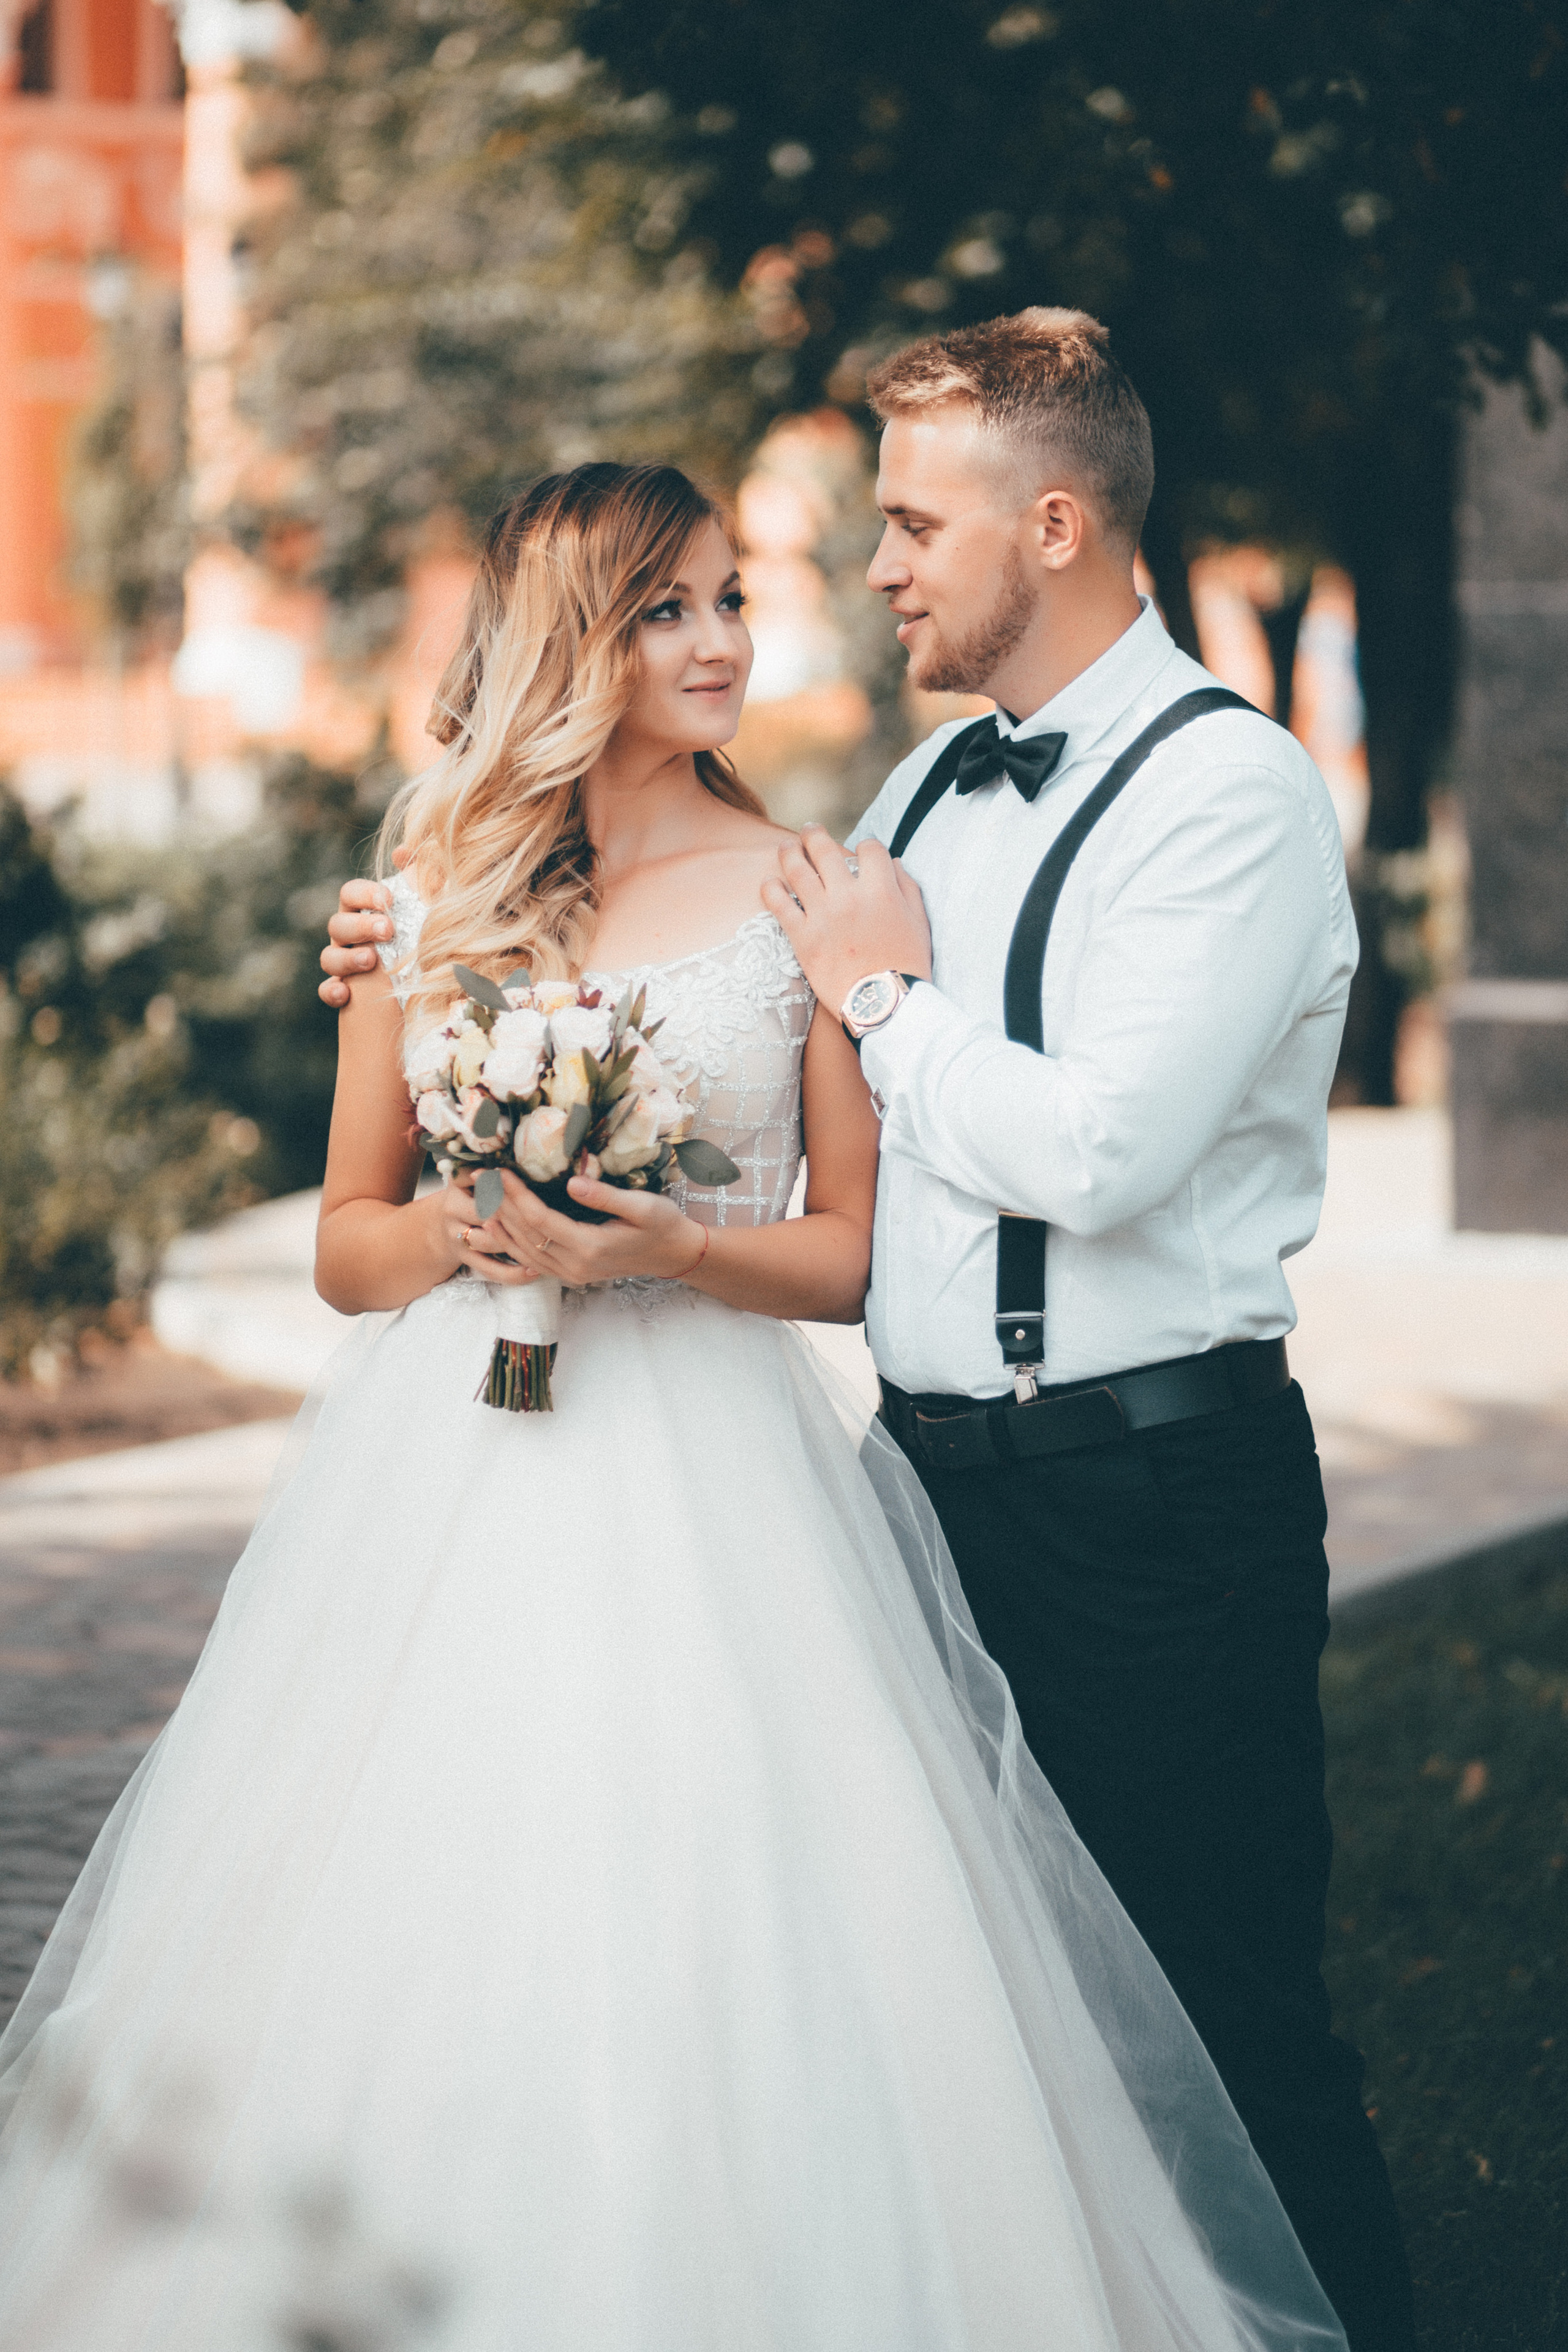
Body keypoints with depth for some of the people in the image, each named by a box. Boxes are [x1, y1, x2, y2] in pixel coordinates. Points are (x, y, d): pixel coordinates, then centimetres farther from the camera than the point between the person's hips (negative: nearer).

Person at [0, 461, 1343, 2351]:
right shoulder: (429, 904, 9)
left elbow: (859, 1251, 3)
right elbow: (344, 1242, 14)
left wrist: (672, 1244, -13)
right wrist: (458, 1232, -7)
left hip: (703, 1483, -2)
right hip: (445, 1473, 2)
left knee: (708, 1960, -7)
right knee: (417, 1957, 0)